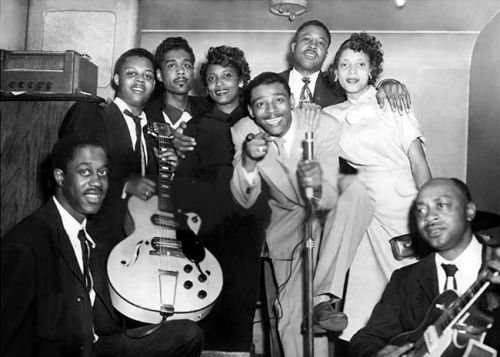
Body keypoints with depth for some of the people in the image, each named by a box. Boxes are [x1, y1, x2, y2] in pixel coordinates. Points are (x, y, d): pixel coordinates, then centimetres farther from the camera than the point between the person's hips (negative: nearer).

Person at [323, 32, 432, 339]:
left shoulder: (393, 103, 1)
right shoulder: (330, 115, 9)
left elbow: (418, 161, -4)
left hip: (405, 203, -2)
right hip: (366, 208, 2)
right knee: (365, 288, 2)